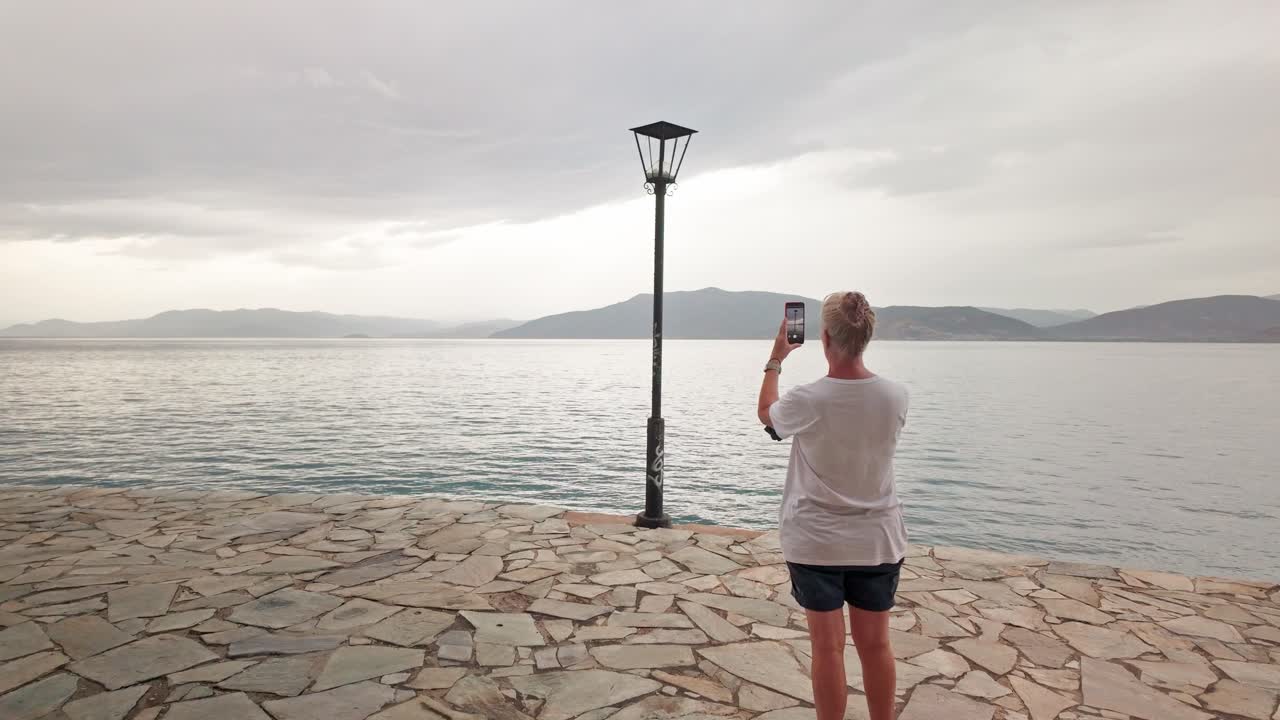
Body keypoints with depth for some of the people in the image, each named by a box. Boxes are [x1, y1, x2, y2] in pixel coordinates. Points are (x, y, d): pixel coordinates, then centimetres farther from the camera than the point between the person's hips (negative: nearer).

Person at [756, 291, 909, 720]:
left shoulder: (807, 400, -19)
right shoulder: (895, 396, -11)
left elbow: (766, 412, 4)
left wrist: (776, 359, 15)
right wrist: (850, 353, 16)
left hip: (816, 542, -3)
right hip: (877, 540, 3)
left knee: (827, 647, 9)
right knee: (875, 644, 16)